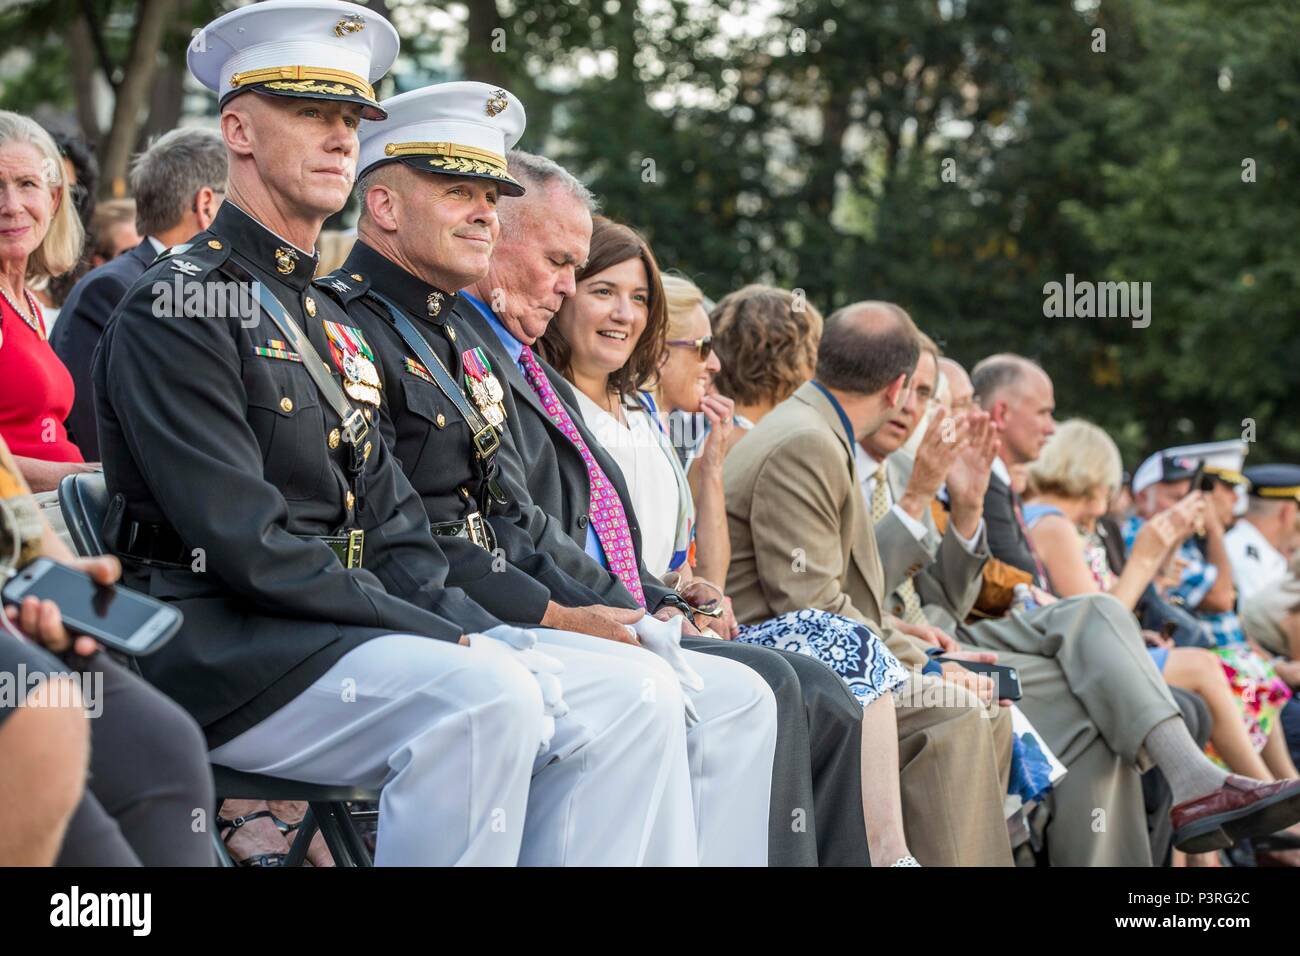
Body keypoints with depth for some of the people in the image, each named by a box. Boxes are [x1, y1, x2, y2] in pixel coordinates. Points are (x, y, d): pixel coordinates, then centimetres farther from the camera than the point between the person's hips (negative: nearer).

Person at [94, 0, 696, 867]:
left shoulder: (331, 323, 22)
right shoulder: (178, 307, -7)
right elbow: (246, 546, -17)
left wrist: (475, 630, -3)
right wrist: (435, 637, -17)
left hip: (348, 628, 9)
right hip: (221, 653, -9)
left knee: (635, 701, -6)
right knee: (482, 699, -34)